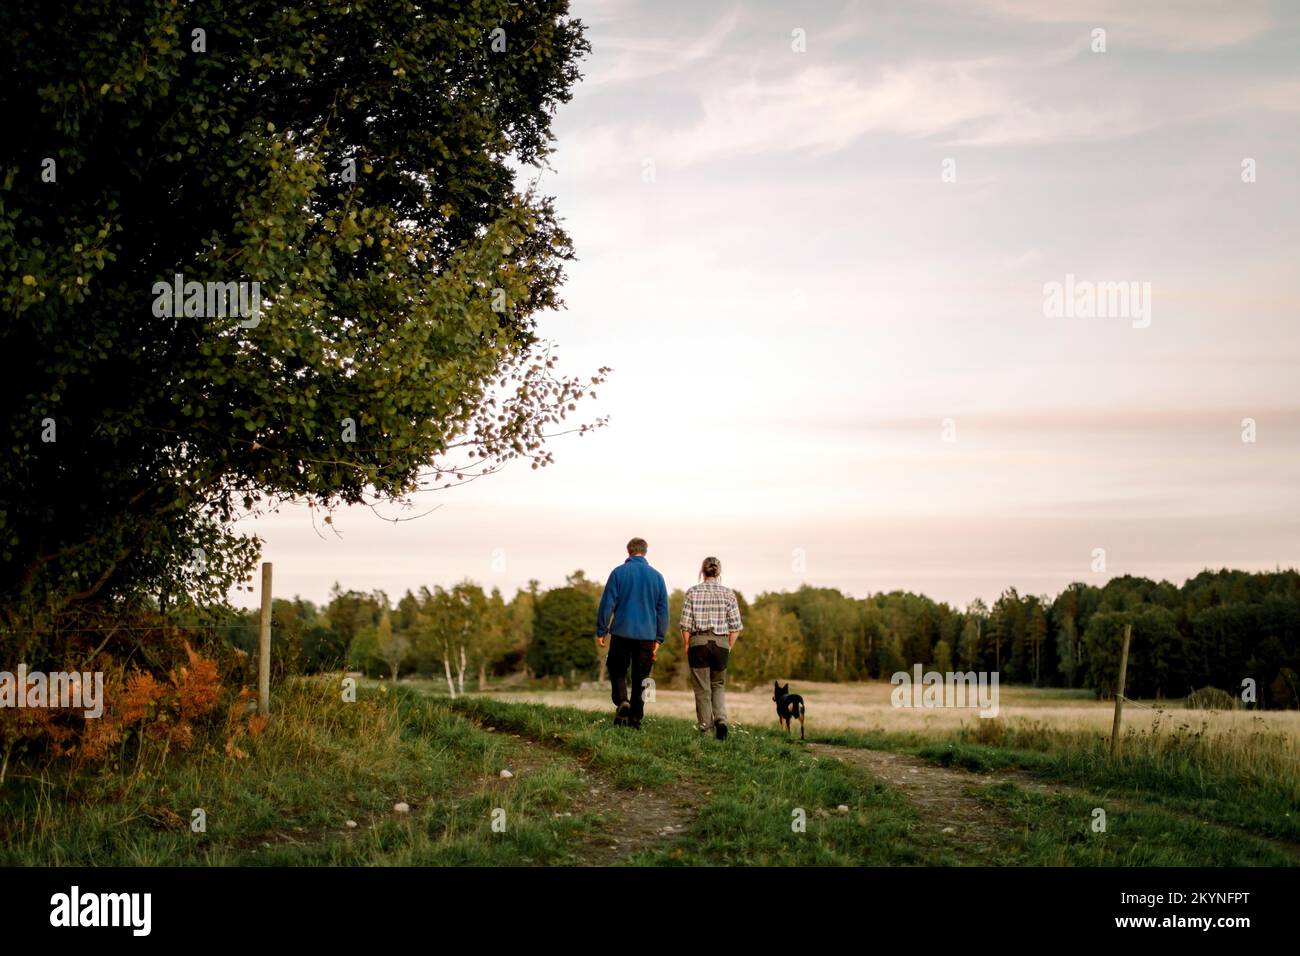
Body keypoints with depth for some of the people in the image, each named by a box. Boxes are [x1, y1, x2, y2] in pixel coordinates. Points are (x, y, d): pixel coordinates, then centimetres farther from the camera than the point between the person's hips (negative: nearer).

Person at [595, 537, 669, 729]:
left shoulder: (619, 572, -2)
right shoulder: (656, 576, 6)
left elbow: (607, 604, -4)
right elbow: (663, 610, 7)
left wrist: (600, 632, 2)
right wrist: (659, 639, 12)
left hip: (622, 633, -2)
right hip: (647, 636, 2)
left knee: (617, 671, 12)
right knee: (641, 679, 7)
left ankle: (622, 702, -14)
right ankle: (635, 720, 5)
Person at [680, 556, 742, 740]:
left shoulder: (692, 592, -2)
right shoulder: (728, 593, 1)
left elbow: (686, 624, -4)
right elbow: (735, 626, -1)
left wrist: (686, 647, 6)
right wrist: (729, 646, 11)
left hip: (698, 642, -1)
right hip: (721, 642, 1)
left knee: (702, 688, 6)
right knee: (718, 685, 16)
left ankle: (705, 729, 6)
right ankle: (721, 719, -6)